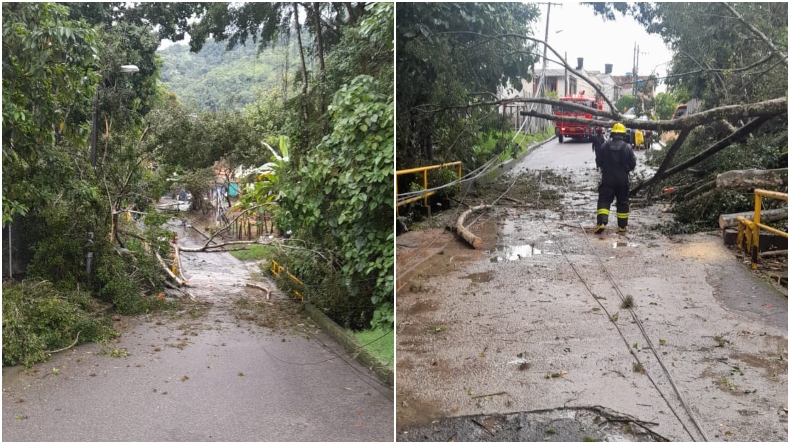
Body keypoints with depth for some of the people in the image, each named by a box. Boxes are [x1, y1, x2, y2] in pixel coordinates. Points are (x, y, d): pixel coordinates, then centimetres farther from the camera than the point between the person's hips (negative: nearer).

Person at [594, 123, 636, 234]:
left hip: (607, 179, 0)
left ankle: (601, 222, -18)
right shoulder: (627, 147, -7)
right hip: (622, 179, 0)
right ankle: (622, 226, 17)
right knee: (622, 202, 12)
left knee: (604, 200, 1)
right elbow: (633, 163, -1)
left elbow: (598, 162, 2)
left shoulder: (605, 146, -5)